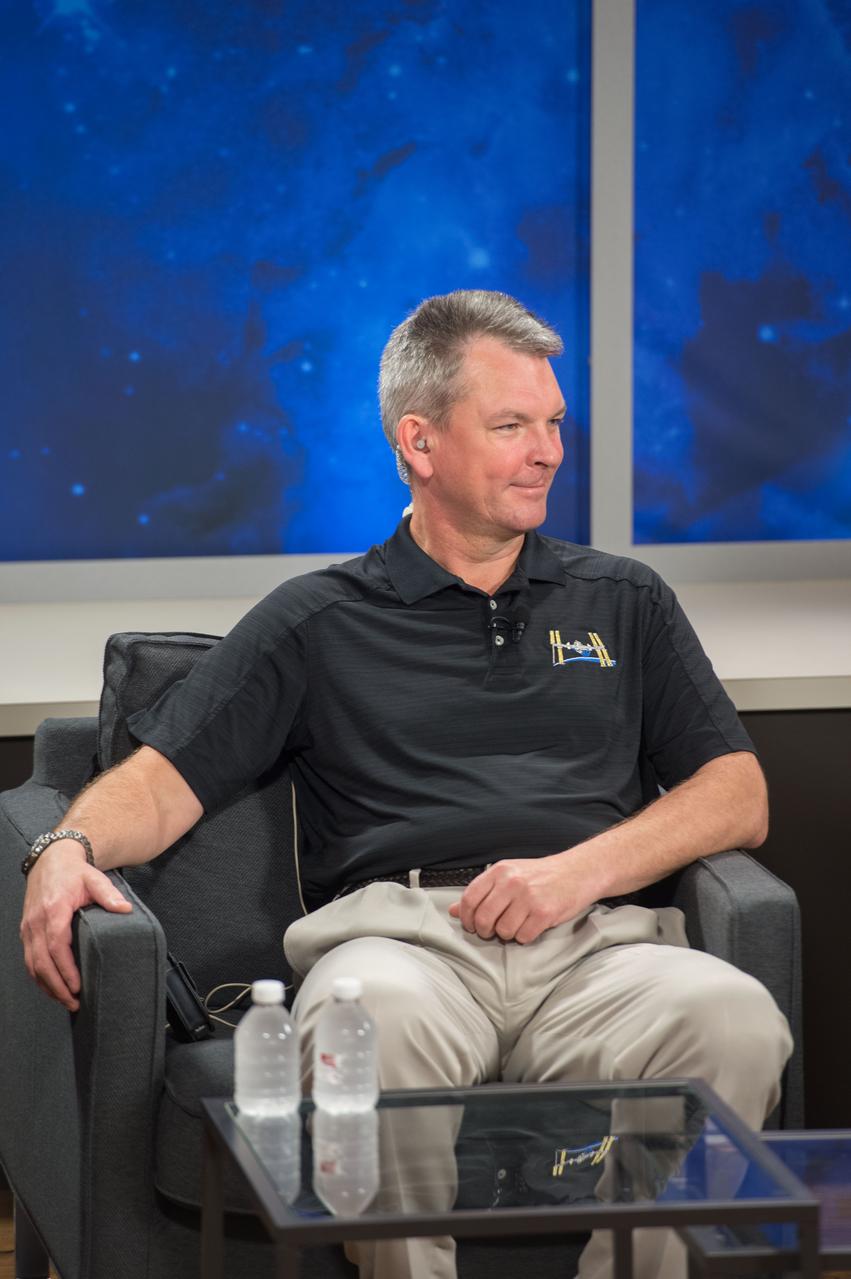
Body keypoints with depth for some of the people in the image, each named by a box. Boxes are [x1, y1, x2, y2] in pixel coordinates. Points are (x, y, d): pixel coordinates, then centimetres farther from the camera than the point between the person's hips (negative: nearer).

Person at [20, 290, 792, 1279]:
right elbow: (165, 779, 13)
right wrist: (70, 849, -10)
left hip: (595, 940, 2)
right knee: (376, 1023, -40)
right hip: (400, 931, -2)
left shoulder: (624, 604, 27)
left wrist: (583, 869, -1)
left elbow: (738, 797, 18)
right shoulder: (319, 622, 21)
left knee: (734, 1016, -34)